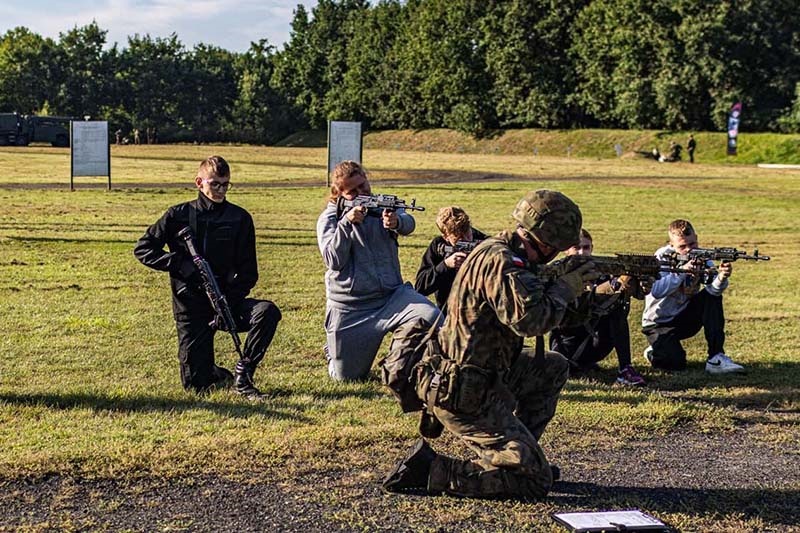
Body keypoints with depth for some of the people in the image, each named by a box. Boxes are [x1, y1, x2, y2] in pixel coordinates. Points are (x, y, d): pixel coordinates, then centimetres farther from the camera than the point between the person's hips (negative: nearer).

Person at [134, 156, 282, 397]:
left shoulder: (240, 219, 0)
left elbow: (248, 271, -1)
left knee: (268, 312, -31)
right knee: (196, 384, -3)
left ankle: (243, 373, -13)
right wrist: (180, 264, -14)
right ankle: (218, 375, 35)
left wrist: (229, 302, -17)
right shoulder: (179, 215, 0)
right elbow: (142, 248, 1)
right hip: (191, 307, 0)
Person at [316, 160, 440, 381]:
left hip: (392, 295, 1)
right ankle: (333, 351, 41)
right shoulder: (329, 218, 2)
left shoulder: (383, 206, 6)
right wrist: (346, 223, -22)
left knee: (432, 318, -29)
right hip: (349, 309, -1)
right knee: (346, 377, 7)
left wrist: (397, 222, -39)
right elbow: (333, 261, -10)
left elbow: (408, 224, -15)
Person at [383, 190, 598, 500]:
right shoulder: (500, 262, -22)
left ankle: (521, 452, 21)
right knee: (536, 480, -5)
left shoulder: (499, 251, 9)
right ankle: (428, 470, -7)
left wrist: (568, 284, 10)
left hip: (482, 376, 10)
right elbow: (529, 320, -32)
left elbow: (529, 298, 22)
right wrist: (566, 288, -16)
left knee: (554, 368, 22)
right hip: (464, 395, -10)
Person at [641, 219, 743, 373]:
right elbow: (656, 292, -33)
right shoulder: (663, 256, -18)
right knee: (675, 363, -24)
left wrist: (722, 277, -46)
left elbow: (713, 289, -24)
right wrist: (682, 272, -42)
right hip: (659, 323, -4)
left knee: (713, 298, -20)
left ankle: (716, 358, -17)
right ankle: (655, 351, 13)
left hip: (685, 317, 4)